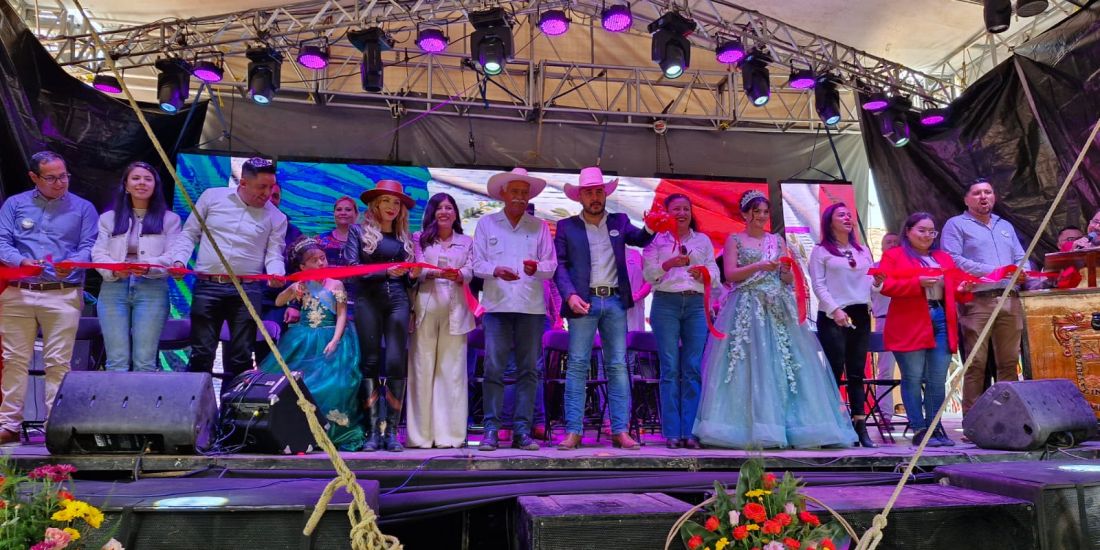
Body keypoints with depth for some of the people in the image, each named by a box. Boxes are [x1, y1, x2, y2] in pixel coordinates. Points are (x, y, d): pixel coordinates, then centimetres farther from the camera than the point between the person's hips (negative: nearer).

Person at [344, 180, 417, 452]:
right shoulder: (358, 231, 9)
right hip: (368, 300, -2)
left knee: (396, 363, -8)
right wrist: (386, 271, -13)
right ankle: (373, 431, 2)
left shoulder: (404, 237, 18)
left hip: (398, 300, 2)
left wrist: (412, 275, -2)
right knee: (370, 363, -2)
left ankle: (391, 430, -2)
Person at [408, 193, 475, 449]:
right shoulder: (419, 238, 13)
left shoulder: (466, 242, 17)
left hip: (455, 309, 1)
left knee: (452, 370, -1)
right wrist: (437, 273, -20)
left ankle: (449, 433, 3)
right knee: (422, 369, -3)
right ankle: (420, 433, 2)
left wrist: (458, 275, -19)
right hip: (426, 306, -1)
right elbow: (417, 269, 0)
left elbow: (469, 272, 4)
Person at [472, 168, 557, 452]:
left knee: (528, 369, 2)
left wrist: (536, 267, -15)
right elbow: (477, 263, 7)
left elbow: (551, 265, 7)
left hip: (531, 306, 1)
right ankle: (491, 430, 1)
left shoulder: (539, 227, 12)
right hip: (497, 306, -1)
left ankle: (522, 430, 9)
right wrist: (496, 271, -13)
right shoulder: (486, 224, 12)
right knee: (493, 368, -6)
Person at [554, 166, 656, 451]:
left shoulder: (620, 222, 15)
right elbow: (559, 265, 1)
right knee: (577, 366, -2)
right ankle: (573, 431, 1)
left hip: (615, 301, 2)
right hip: (584, 302, -2)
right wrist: (570, 295, -14)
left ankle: (620, 431, 6)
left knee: (618, 366, 2)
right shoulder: (566, 226, 7)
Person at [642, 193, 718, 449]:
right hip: (666, 303, -2)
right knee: (670, 369, -3)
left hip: (696, 305, 2)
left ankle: (690, 431, 3)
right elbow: (648, 274, 1)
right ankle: (672, 432, 1)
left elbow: (715, 275, 11)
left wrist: (703, 274, -10)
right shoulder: (657, 239, 10)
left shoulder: (703, 240, 16)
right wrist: (668, 264, -16)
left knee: (693, 370, -2)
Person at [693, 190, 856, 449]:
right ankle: (751, 429, -7)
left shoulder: (777, 240, 17)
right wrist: (759, 266, -15)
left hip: (777, 309, 4)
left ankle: (781, 426, -1)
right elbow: (730, 274, -5)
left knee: (784, 363, -4)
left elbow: (789, 280, 13)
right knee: (751, 366, -9)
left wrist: (786, 271, -9)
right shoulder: (735, 239, 7)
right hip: (747, 310, -4)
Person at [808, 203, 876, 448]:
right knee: (835, 371, -5)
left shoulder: (863, 251, 19)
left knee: (857, 373, 4)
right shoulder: (821, 251, 3)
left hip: (860, 315, 5)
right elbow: (818, 285, -4)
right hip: (832, 317, -4)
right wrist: (834, 310, -14)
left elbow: (870, 282, 15)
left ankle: (860, 426, 4)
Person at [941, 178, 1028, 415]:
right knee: (976, 364, -7)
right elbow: (952, 260, -7)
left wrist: (1022, 271, -1)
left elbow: (1021, 258, 23)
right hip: (977, 300, -5)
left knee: (1009, 362, 3)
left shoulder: (1006, 226, 28)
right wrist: (989, 271, -14)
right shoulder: (956, 224, 7)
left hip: (1009, 300, 6)